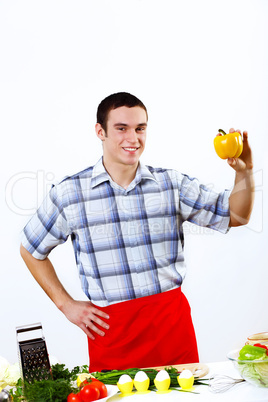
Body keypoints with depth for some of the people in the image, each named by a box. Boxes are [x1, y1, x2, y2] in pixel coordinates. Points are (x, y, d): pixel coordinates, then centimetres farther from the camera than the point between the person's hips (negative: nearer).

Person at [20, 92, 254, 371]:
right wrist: (65, 304, 5)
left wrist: (244, 172, -13)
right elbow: (31, 249, 10)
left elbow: (235, 216, 5)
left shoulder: (172, 183, 3)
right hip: (109, 326, -1)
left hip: (172, 317, 2)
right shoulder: (69, 193, -1)